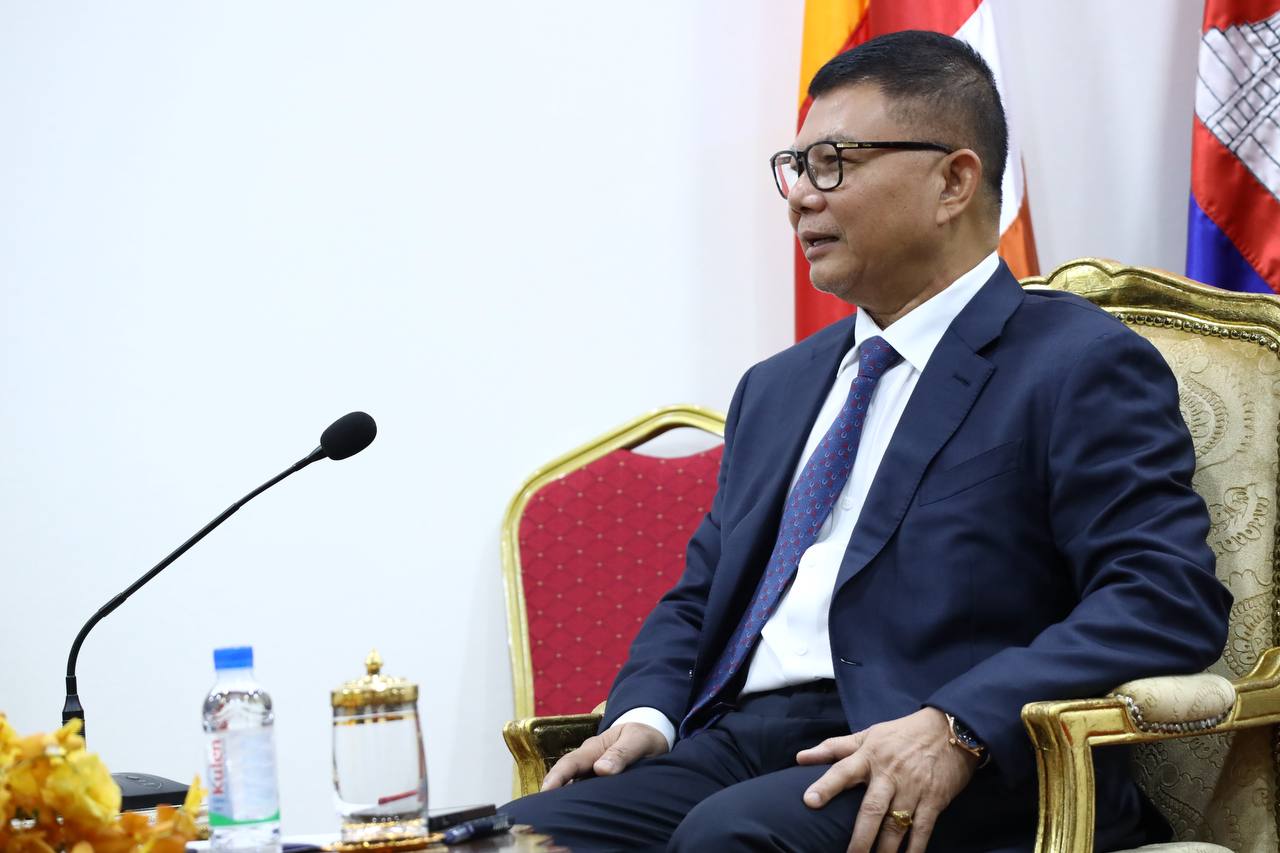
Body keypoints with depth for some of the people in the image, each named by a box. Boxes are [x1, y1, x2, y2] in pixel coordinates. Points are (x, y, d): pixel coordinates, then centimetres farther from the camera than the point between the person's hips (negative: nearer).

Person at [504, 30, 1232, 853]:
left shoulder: (1081, 368, 0)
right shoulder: (776, 387, 25)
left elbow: (1169, 601, -12)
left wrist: (957, 727, -25)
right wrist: (645, 714, 3)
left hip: (970, 772, -6)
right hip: (734, 745, 6)